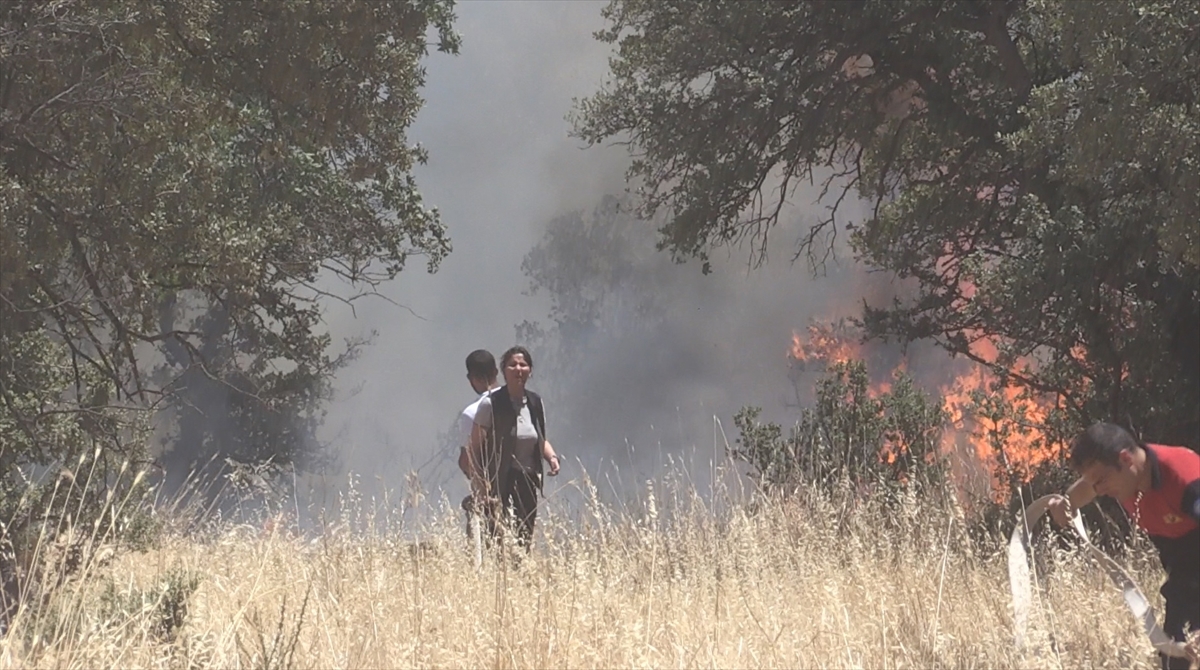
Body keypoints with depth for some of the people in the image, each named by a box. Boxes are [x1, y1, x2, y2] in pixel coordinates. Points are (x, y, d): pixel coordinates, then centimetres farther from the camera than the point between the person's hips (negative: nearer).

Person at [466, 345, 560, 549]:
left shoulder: (535, 403, 10)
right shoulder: (490, 403, -7)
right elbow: (475, 448, -8)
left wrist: (551, 457, 1)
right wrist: (479, 485, -14)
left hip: (526, 481, 6)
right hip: (498, 484, -6)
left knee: (525, 539, 5)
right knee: (498, 537, -15)